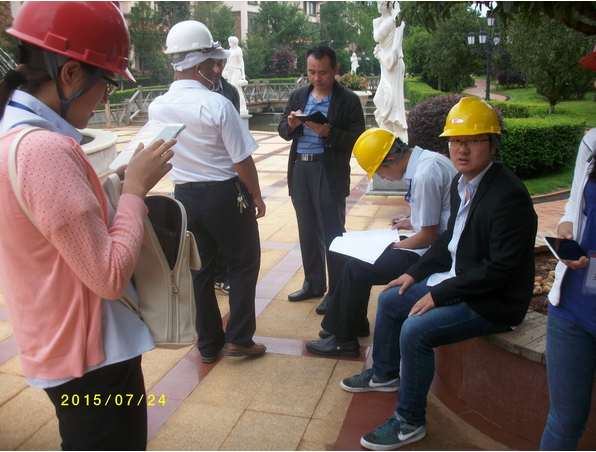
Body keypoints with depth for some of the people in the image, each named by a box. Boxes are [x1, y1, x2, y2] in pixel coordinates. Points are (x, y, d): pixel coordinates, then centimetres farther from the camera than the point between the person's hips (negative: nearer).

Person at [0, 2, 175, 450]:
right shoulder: (45, 150, -27)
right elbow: (110, 275, -25)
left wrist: (118, 187, 2)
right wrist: (135, 186, -16)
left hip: (65, 345, 9)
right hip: (90, 355, -9)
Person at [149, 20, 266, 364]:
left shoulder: (157, 107, -3)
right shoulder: (217, 104, -19)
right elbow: (242, 160, -15)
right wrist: (256, 196, -2)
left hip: (184, 194, 5)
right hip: (225, 194, -5)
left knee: (199, 268, 16)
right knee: (244, 263, 13)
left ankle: (208, 344, 27)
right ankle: (238, 338, 15)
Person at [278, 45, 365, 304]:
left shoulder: (348, 101, -4)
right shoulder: (298, 96, 12)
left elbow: (356, 139, -10)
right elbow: (283, 131, 14)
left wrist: (328, 132, -24)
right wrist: (290, 124, -9)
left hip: (329, 172, -5)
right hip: (299, 168, 6)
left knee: (332, 233, 1)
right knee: (307, 231, 15)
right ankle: (313, 284, 29)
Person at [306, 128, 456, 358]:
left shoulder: (425, 175, -25)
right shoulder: (427, 158, 5)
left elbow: (428, 236, -21)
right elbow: (435, 214, 18)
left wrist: (394, 247, -8)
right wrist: (411, 221, 10)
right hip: (435, 243, 10)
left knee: (356, 268, -9)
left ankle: (343, 339, 9)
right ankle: (354, 324, 26)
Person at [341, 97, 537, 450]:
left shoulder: (508, 196, -25)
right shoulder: (463, 183, 4)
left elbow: (500, 268, -27)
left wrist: (439, 294, -22)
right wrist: (416, 273, 7)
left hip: (493, 300, -10)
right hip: (456, 280, 10)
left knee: (415, 331, -24)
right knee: (390, 300, 14)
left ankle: (410, 421, -3)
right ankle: (385, 373, 37)